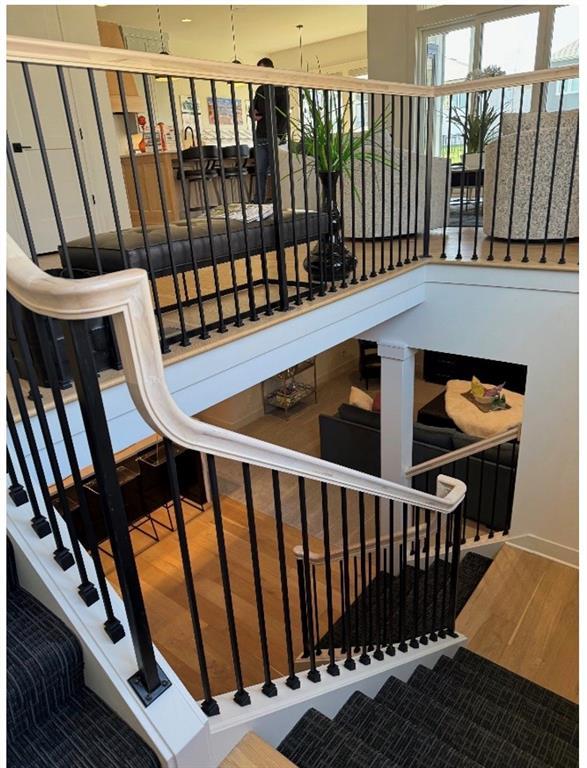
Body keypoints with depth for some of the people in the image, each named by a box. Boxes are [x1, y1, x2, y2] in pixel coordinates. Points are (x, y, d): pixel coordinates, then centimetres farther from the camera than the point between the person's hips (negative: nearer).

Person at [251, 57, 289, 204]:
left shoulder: (281, 89, 0)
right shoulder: (260, 90, 18)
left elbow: (284, 113, -9)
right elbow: (253, 108, 27)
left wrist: (279, 135, -19)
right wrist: (253, 114, 2)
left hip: (275, 137, -5)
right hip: (260, 138, 5)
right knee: (260, 172, 2)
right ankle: (258, 202, 5)